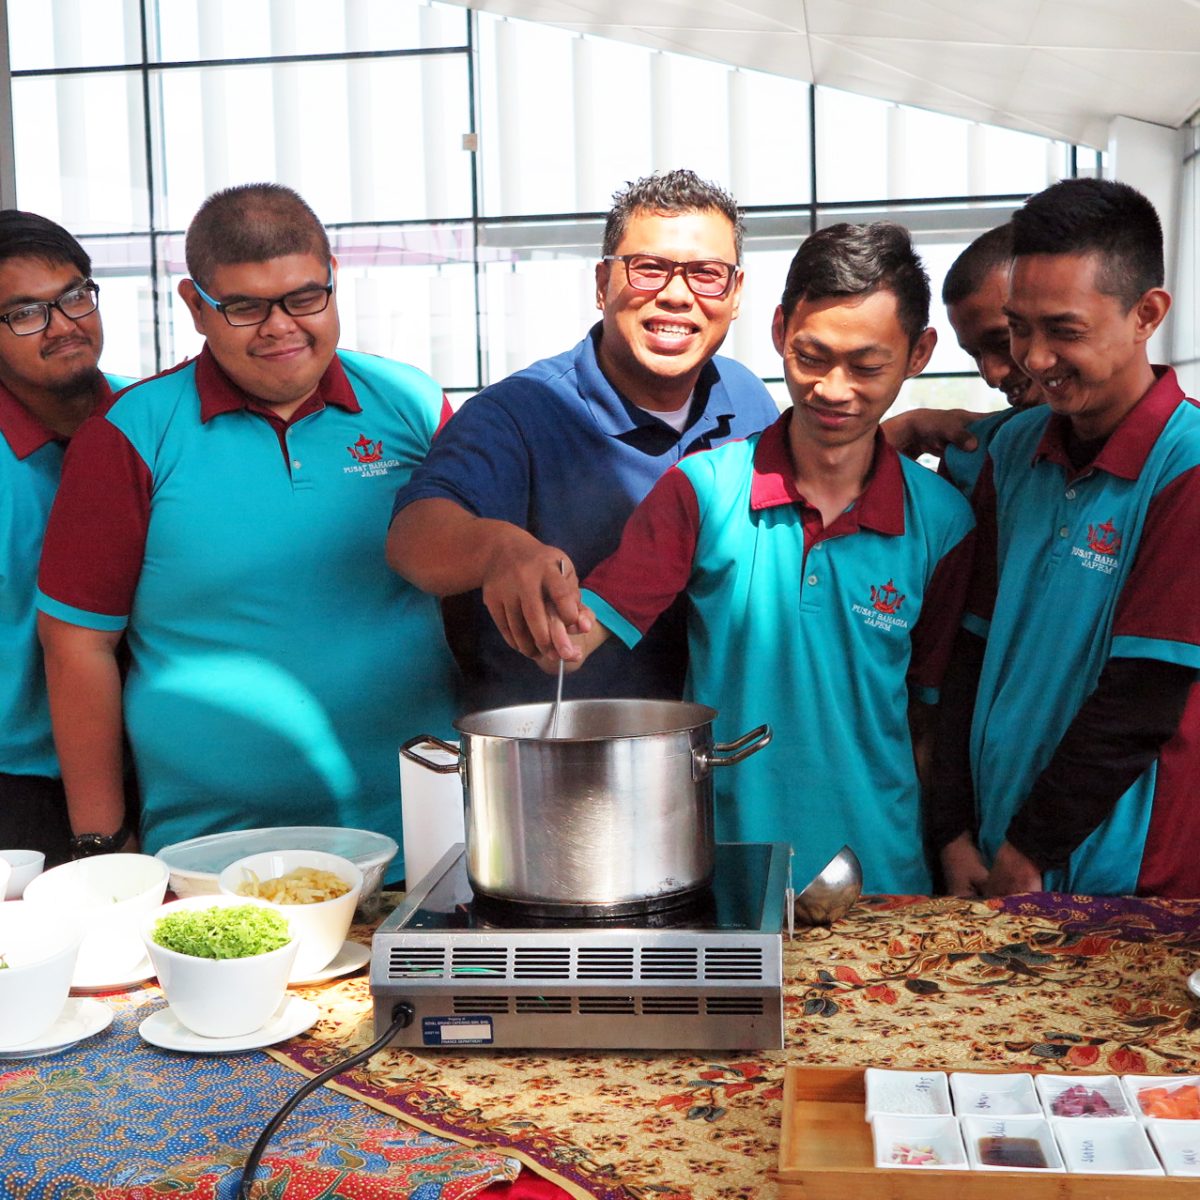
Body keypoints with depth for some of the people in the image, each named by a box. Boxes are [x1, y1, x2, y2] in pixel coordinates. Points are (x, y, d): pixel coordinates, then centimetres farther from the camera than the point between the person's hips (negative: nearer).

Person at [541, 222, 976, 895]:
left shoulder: (941, 521, -4)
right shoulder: (703, 491, -7)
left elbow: (932, 707, 3)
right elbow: (577, 639, -12)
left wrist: (953, 843, -7)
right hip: (717, 863, -1)